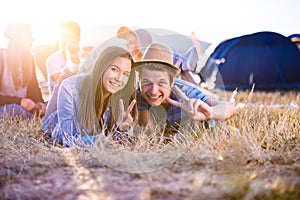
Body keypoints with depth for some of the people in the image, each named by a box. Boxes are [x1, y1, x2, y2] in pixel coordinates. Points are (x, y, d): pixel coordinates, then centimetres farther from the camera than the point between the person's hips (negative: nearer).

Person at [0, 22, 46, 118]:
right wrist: (19, 101, -29)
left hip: (23, 106, 5)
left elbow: (33, 87, 10)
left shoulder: (29, 58, 11)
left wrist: (39, 103, -12)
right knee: (17, 110, -38)